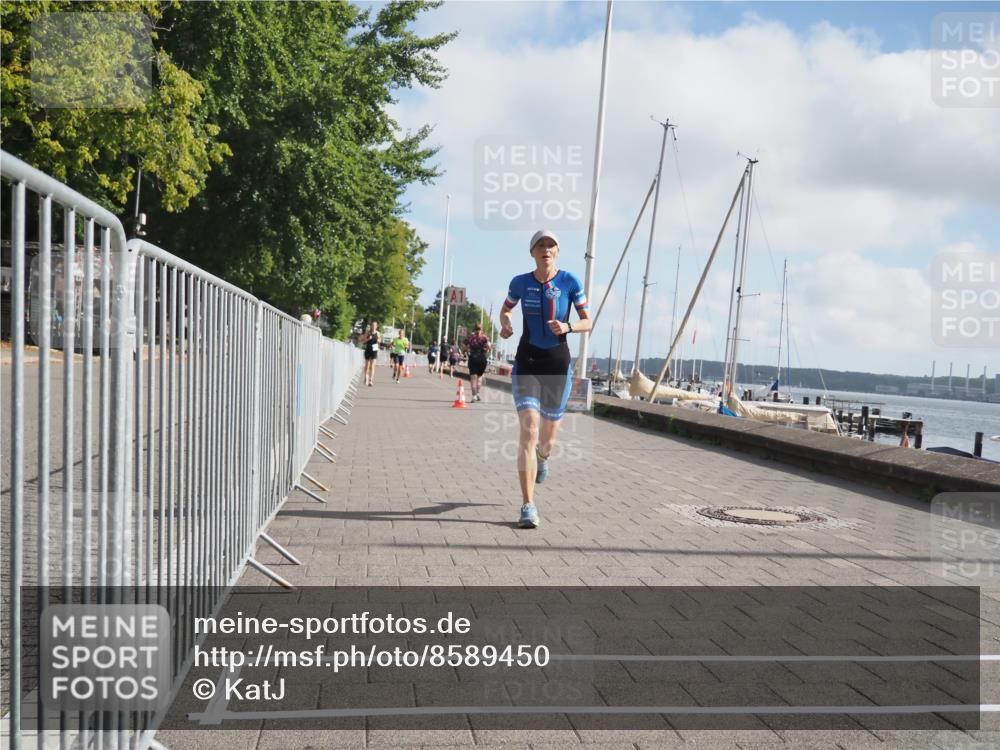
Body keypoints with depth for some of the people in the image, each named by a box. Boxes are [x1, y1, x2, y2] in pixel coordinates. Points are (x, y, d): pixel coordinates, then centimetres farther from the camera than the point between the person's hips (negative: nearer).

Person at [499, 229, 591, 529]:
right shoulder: (520, 282, 0)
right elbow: (505, 310, 18)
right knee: (528, 430, -18)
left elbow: (587, 322, 2)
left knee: (548, 435, 12)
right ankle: (528, 506, -15)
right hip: (527, 361, -1)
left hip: (557, 362, 1)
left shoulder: (570, 282, -3)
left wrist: (568, 327, -19)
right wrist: (504, 325, -5)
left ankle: (543, 456, 54)